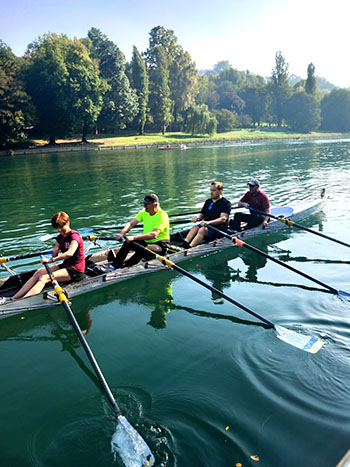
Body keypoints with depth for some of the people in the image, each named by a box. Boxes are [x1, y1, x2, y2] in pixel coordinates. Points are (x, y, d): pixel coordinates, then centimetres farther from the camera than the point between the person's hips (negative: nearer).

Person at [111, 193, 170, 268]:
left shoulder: (162, 215, -21)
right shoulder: (144, 212, 2)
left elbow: (154, 235, -34)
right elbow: (130, 224, -4)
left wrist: (134, 237, -41)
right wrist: (122, 234, -25)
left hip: (160, 245, -7)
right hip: (146, 242, 7)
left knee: (143, 250, -34)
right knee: (128, 243, -15)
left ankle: (122, 268, -36)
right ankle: (115, 264, -16)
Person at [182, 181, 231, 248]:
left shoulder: (226, 203, -4)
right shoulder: (208, 201, 18)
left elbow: (223, 218, -19)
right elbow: (202, 214, 17)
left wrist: (209, 222, -32)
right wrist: (197, 218, -8)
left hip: (218, 228, -6)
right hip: (206, 225, 6)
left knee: (202, 230, -33)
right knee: (195, 227, -24)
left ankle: (189, 248, -48)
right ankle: (184, 245, -41)